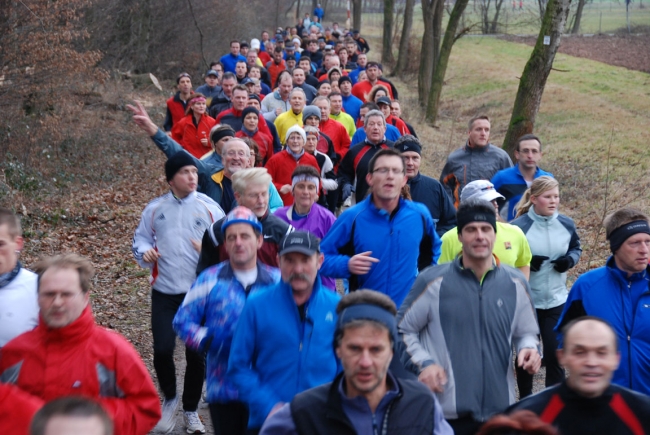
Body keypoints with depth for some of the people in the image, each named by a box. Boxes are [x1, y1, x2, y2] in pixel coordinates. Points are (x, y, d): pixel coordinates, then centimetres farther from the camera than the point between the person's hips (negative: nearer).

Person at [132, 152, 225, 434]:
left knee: (197, 354, 3)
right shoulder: (155, 208, 4)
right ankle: (169, 399, 21)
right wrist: (145, 252, -11)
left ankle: (191, 410, 25)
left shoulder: (209, 207, -2)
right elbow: (140, 239, 11)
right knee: (162, 350, -8)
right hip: (164, 292, 1)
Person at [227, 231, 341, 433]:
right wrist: (269, 407, -13)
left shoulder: (337, 308, 0)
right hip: (266, 421, -1)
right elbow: (239, 366, -3)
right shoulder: (257, 305, -4)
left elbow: (346, 367, 5)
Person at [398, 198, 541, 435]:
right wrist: (423, 362, -11)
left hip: (500, 410, 3)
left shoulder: (516, 283, 5)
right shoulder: (433, 281, -5)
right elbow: (402, 329, 3)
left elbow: (526, 333, 16)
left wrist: (529, 349, -6)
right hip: (446, 412, -3)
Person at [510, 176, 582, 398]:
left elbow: (576, 248, 15)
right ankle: (526, 400, 29)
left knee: (555, 353, 2)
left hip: (557, 300, 3)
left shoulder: (566, 224, -1)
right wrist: (526, 262, -24)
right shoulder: (518, 226, -14)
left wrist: (570, 260, -6)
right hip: (526, 300, -3)